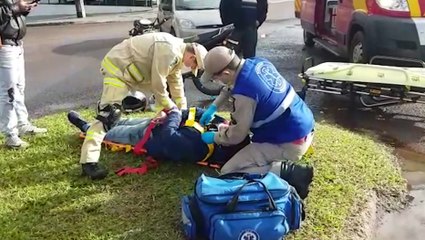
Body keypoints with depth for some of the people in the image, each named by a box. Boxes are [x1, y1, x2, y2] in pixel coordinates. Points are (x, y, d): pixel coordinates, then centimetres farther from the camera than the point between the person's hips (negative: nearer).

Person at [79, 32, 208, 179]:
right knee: (109, 114, -21)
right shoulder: (169, 51, -26)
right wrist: (170, 107, -10)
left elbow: (176, 84, 13)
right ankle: (88, 160, -24)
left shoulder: (178, 53, 7)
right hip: (118, 67, -10)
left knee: (163, 94, 15)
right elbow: (157, 83, -23)